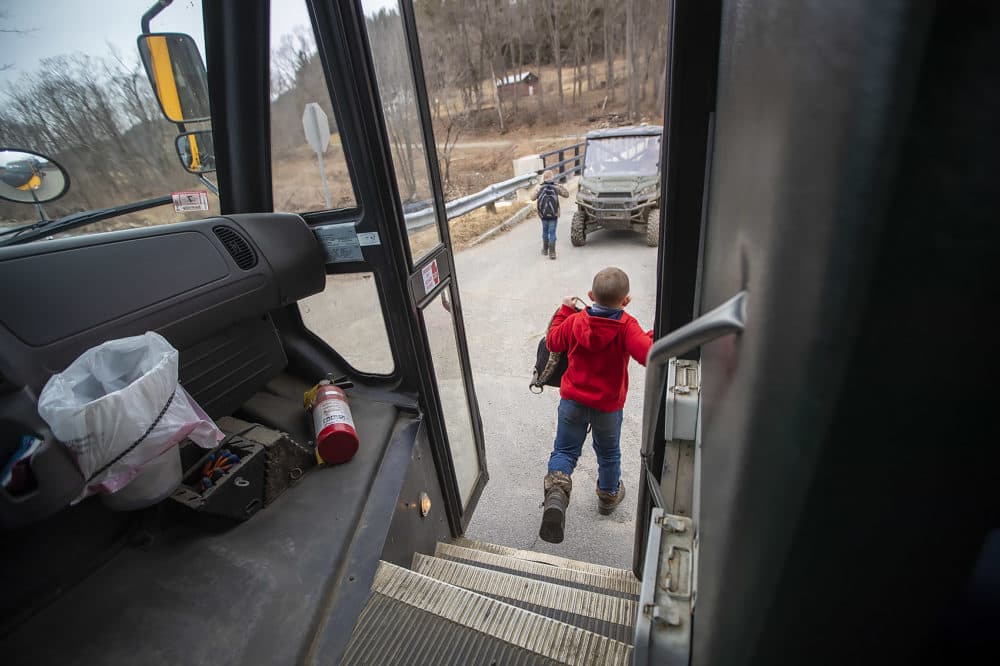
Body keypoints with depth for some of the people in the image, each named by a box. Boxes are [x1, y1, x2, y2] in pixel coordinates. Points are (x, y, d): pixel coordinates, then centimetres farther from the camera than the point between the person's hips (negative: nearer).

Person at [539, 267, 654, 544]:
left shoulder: (574, 321, -10)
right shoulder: (626, 327, -20)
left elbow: (552, 342, 6)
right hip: (608, 406, -1)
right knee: (608, 453, 23)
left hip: (573, 401, 1)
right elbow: (648, 354, -32)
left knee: (565, 450, 11)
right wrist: (657, 333, -15)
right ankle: (609, 495, 45)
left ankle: (556, 491, -17)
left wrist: (564, 310, 13)